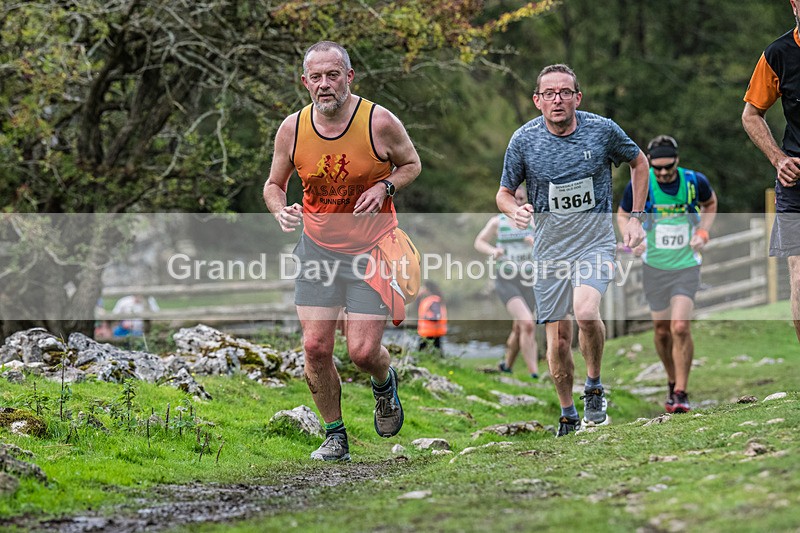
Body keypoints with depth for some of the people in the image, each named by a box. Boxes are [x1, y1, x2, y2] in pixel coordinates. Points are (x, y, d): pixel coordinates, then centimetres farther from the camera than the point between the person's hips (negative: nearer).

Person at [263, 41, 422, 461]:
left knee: (363, 351, -8)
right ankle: (335, 437, 14)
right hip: (318, 249, 3)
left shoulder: (379, 122, -13)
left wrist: (384, 186, -16)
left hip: (372, 251, -2)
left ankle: (384, 383, 30)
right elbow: (274, 184, 9)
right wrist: (281, 210, -14)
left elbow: (412, 163, 4)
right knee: (316, 347, -5)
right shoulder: (292, 130, -6)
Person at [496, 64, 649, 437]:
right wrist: (515, 210, -17)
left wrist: (635, 218, 7)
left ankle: (594, 387, -3)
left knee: (585, 312, -28)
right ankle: (568, 415, 23)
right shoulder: (524, 140, -6)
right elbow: (504, 192, 7)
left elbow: (638, 162, 12)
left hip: (596, 244, -2)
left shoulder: (603, 130, -7)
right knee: (558, 341, 1)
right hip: (550, 250, 2)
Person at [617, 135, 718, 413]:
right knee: (662, 330, 8)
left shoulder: (695, 181, -9)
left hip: (686, 265, -2)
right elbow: (622, 215, 7)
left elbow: (710, 204, 13)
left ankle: (681, 394, -8)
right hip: (654, 266, 2)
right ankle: (672, 383, 31)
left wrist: (702, 232, -2)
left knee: (680, 328, -16)